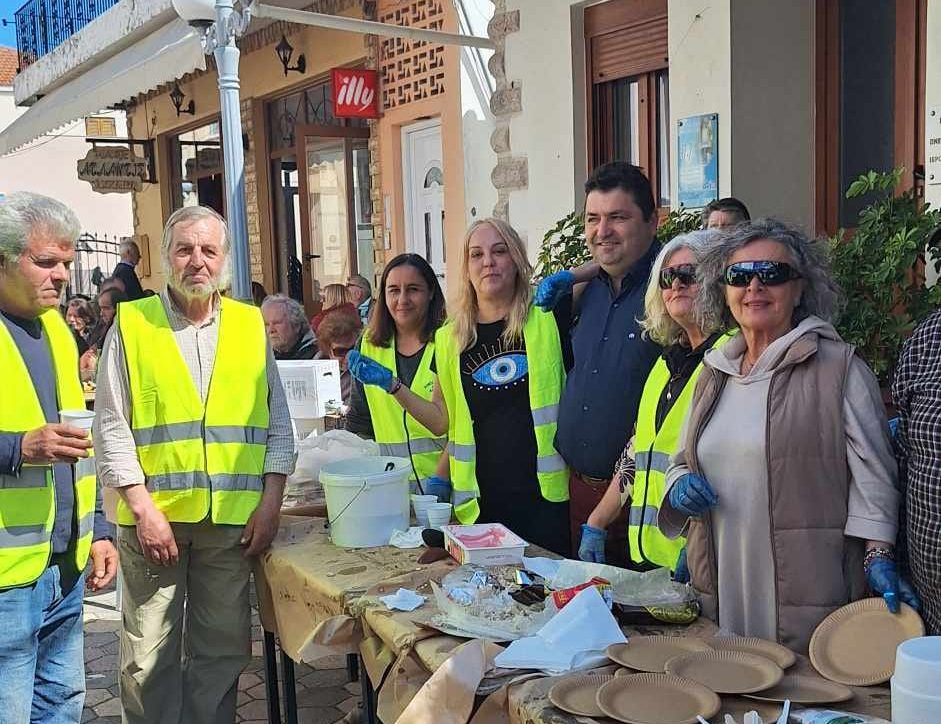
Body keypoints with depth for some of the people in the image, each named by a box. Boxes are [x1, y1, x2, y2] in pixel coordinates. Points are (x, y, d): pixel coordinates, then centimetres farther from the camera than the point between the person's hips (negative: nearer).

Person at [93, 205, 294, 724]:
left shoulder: (250, 325, 8)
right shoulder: (132, 323, 1)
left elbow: (277, 423, 10)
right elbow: (111, 427, -2)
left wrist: (271, 502, 1)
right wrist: (144, 509, -10)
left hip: (234, 519, 2)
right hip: (153, 516, -2)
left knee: (223, 648, 11)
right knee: (149, 656, 6)